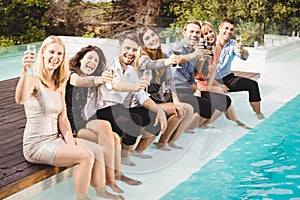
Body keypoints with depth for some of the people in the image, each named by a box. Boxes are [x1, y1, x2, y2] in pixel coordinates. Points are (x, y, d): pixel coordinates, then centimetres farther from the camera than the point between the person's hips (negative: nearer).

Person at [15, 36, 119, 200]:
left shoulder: (59, 84, 9)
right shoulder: (34, 80, -15)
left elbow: (63, 118, 7)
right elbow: (20, 100, -38)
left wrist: (71, 143, -7)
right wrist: (25, 72, -53)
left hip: (55, 139, 8)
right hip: (37, 145, -8)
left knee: (97, 150, -1)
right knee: (86, 156, -20)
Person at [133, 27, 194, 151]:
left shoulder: (164, 57, 9)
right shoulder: (142, 59, -13)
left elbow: (169, 80, 1)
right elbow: (153, 65, -37)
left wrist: (174, 97, -15)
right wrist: (166, 62, -60)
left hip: (161, 98, 7)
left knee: (189, 109, -6)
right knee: (179, 111, -22)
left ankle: (171, 140, 7)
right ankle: (161, 142, -5)